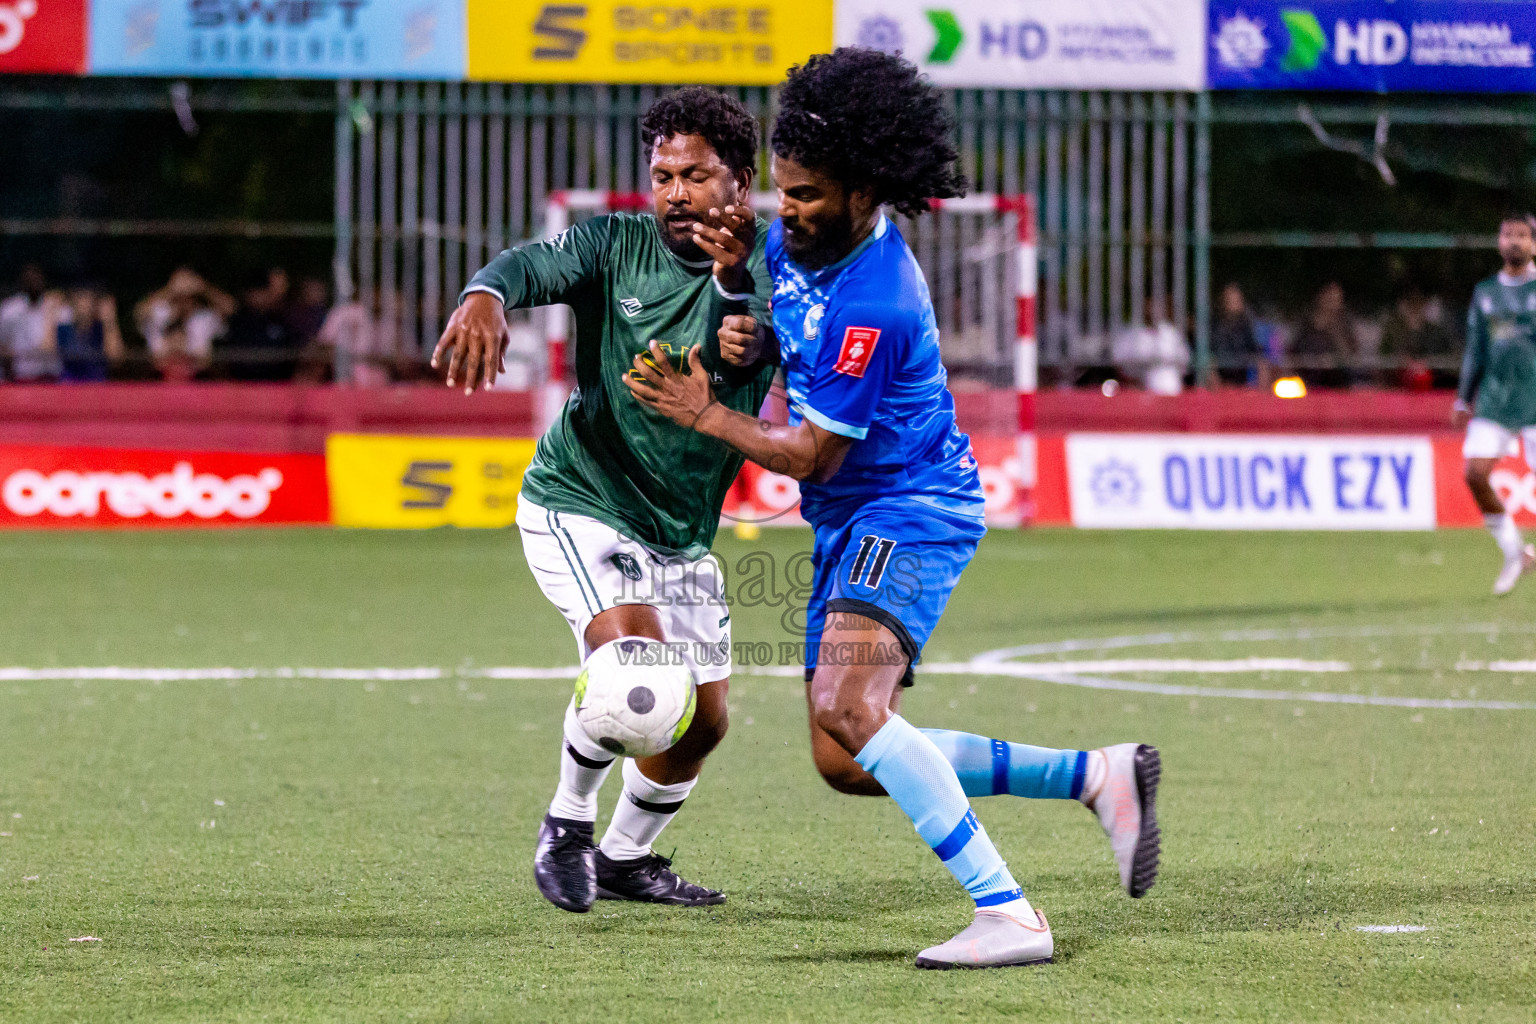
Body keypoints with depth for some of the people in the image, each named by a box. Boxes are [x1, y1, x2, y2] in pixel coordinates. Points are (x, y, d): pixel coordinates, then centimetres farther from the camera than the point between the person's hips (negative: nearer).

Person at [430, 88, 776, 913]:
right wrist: (486, 297, -52)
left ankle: (624, 858, 35)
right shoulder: (617, 245, -10)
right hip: (579, 503, -4)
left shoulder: (767, 266, -8)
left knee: (701, 722, 9)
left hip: (682, 533, 4)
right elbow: (531, 263, -29)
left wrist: (737, 275, -45)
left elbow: (742, 359, -25)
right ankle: (568, 821, -1)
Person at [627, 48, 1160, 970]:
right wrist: (748, 337, 2)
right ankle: (1098, 774, 12)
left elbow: (812, 455, -17)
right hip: (854, 524, 10)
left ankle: (1009, 917, -33)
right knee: (846, 764, 6)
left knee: (848, 712, -31)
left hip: (909, 514, -10)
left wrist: (704, 415, -9)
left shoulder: (871, 306, -23)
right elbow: (788, 329, 26)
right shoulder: (801, 242, 4)